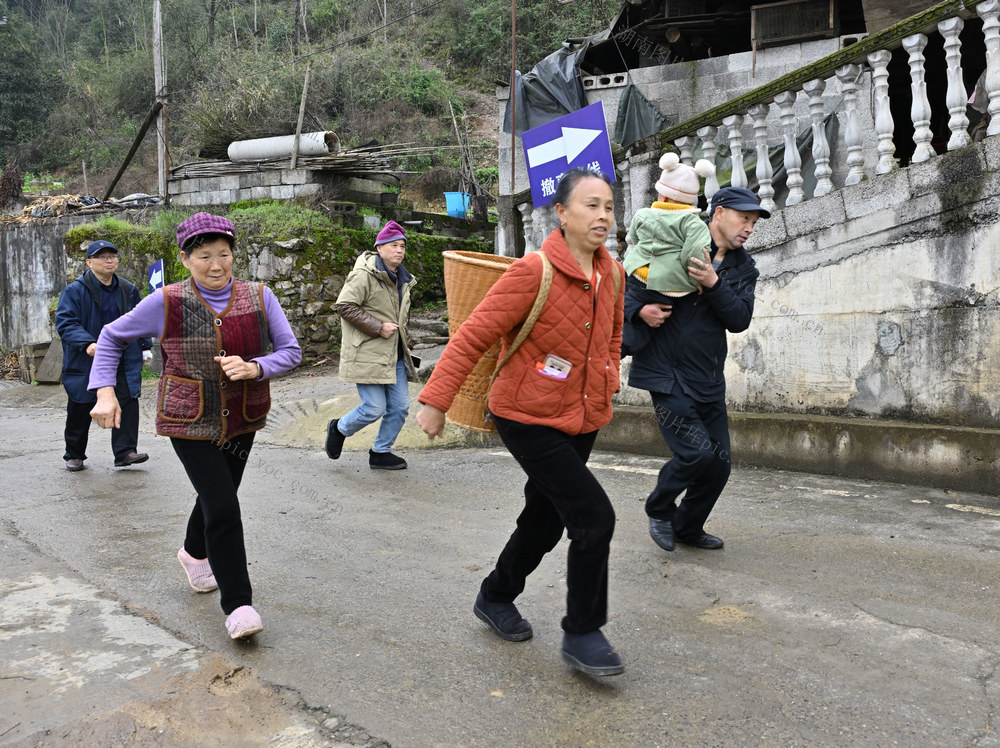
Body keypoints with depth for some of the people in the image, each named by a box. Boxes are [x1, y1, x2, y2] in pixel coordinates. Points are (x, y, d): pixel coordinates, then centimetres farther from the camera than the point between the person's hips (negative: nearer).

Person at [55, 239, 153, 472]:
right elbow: (65, 322, -14)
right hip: (85, 363, -3)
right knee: (80, 409, 8)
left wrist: (145, 347, 16)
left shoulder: (128, 290, 8)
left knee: (128, 401, -7)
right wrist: (87, 343, -29)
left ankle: (125, 451, -3)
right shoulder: (75, 291, -7)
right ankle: (74, 455, 24)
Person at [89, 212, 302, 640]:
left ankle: (194, 553, 53)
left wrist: (255, 368, -22)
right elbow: (112, 337, 3)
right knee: (223, 508, -12)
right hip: (190, 424, -4)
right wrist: (105, 391, -8)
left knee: (217, 495, 22)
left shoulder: (259, 297, -4)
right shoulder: (166, 303, -10)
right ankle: (237, 604, 0)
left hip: (242, 419, 4)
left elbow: (291, 351, -3)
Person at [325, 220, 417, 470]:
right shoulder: (365, 275, -12)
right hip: (367, 355, -8)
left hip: (394, 356, 8)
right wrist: (378, 327, -18)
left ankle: (380, 452, 23)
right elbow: (344, 305, -18)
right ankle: (339, 428, 22)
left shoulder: (401, 278, 16)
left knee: (400, 407, 6)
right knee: (374, 409, -7)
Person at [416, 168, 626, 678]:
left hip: (581, 420, 8)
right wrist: (436, 399, -17)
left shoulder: (612, 274, 2)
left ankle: (495, 599, 42)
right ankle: (581, 634, 7)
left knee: (545, 522, 18)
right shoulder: (534, 272, -20)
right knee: (594, 516, -13)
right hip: (529, 420, -8)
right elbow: (473, 336, -17)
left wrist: (607, 384, 12)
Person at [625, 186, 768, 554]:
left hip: (708, 379, 6)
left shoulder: (743, 268, 11)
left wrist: (713, 283, -18)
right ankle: (659, 509, 14)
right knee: (696, 451, -16)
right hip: (665, 372, -6)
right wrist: (639, 309, -17)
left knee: (720, 462, 7)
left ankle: (688, 527, 30)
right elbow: (627, 282, 3)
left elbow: (740, 319, -4)